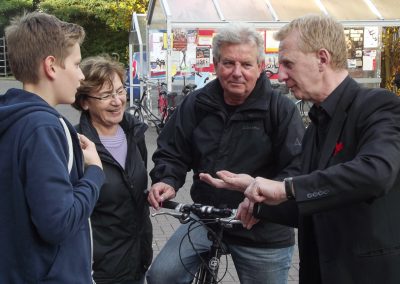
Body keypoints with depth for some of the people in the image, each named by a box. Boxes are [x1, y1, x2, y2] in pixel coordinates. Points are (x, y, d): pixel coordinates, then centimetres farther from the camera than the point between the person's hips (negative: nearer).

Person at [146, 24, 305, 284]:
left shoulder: (281, 109, -12)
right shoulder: (196, 104, -1)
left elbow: (299, 166, -17)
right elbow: (173, 152, 6)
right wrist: (167, 181, -15)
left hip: (264, 231, -2)